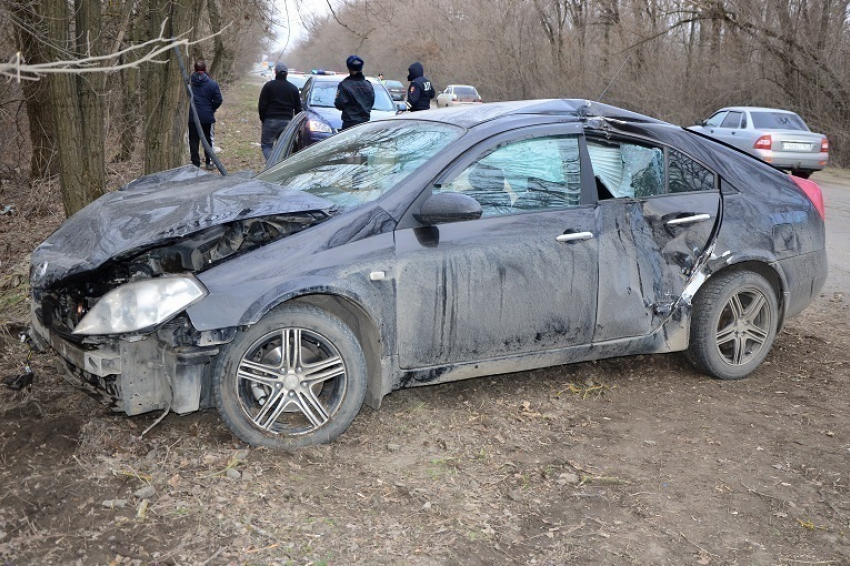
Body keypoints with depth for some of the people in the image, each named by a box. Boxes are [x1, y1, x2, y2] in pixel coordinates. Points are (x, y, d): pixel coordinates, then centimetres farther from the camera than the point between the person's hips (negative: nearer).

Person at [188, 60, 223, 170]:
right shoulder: (212, 83, -8)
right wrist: (211, 109, 7)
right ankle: (209, 162, 18)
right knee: (208, 139, 14)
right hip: (207, 116, 0)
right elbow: (218, 100, -8)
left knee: (193, 140, 7)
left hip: (191, 116, 0)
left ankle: (195, 163, 6)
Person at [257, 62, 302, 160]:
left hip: (270, 121, -3)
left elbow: (262, 105, -3)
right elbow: (298, 108, 12)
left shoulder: (269, 85, -1)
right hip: (287, 121, 3)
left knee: (266, 144, 4)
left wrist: (263, 119, 9)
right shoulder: (293, 88, 11)